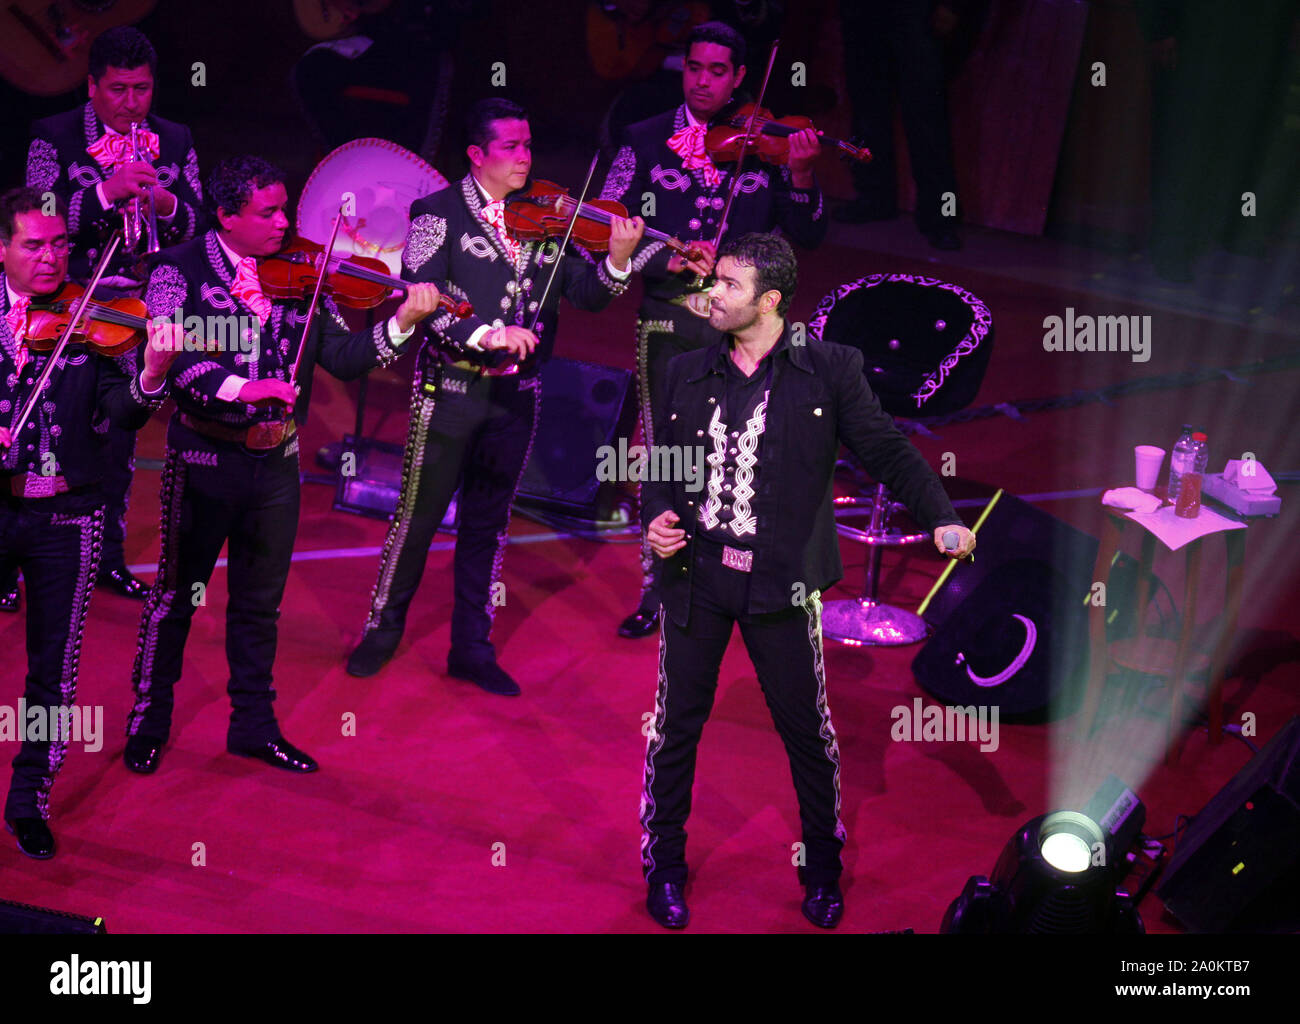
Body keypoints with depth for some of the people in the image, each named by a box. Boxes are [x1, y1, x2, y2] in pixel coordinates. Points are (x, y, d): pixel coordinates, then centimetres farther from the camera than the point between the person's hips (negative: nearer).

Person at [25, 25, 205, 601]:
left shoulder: (175, 141, 8)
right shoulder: (53, 137, -3)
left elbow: (194, 227, 7)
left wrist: (166, 203, -14)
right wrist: (107, 191, -23)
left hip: (138, 305, 4)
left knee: (121, 430, 12)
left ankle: (108, 553, 22)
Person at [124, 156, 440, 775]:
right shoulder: (181, 270, -6)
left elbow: (343, 358, -1)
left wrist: (402, 322, -16)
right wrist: (239, 387, -32)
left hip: (277, 463, 4)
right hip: (204, 461, -4)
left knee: (260, 601, 14)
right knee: (176, 594, 8)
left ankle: (253, 724, 28)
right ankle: (148, 719, 24)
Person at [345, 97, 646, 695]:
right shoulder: (439, 214, -5)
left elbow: (586, 294, -1)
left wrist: (617, 260, -21)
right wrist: (483, 333, -29)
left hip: (515, 395, 3)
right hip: (451, 391, -3)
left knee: (488, 523, 12)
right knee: (419, 515, 5)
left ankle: (471, 646, 22)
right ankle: (383, 628, 24)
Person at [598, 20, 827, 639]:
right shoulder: (647, 141, 5)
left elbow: (808, 237, 1)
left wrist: (800, 176, -17)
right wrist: (667, 258, -16)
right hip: (668, 322, 0)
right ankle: (659, 591, 16)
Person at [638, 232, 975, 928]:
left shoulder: (830, 371, -2)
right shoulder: (686, 374, 9)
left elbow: (885, 450, -4)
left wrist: (941, 518, -17)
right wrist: (656, 517, -4)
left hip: (782, 582, -2)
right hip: (694, 575, 3)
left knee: (807, 729, 7)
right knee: (676, 725, 8)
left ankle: (822, 872, 26)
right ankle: (664, 867, 25)